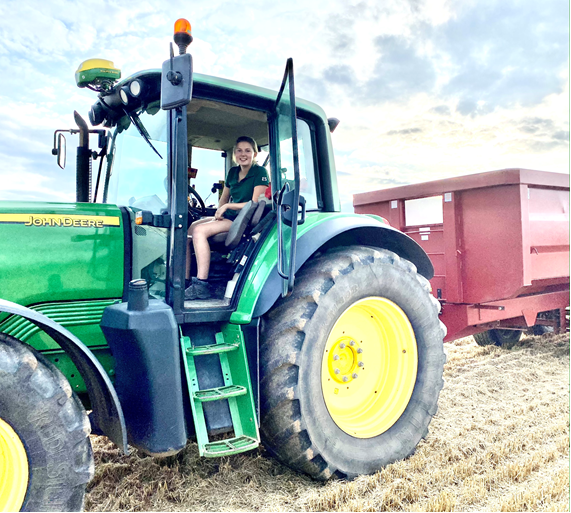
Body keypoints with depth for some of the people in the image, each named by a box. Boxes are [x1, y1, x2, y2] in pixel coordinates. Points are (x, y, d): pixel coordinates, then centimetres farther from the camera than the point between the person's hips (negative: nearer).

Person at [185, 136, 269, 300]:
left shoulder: (260, 172, -7)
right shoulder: (233, 172, 14)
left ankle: (201, 285, -26)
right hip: (228, 218, 8)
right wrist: (219, 212, 2)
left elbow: (256, 203, -15)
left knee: (199, 230, -26)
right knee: (188, 229, -9)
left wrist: (228, 206, -13)